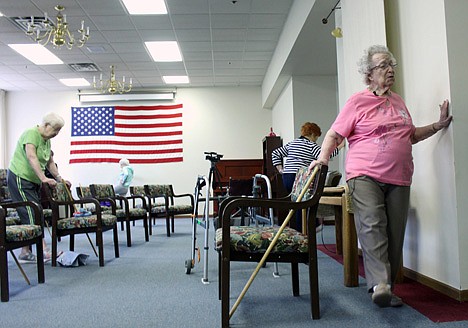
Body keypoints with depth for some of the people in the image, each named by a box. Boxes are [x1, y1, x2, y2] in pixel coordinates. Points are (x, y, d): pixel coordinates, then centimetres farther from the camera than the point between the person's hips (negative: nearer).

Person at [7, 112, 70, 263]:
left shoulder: (46, 140, 11)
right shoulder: (32, 134, -16)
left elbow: (50, 162, 18)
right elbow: (31, 157, -30)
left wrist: (59, 178, 7)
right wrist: (44, 178, -39)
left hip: (33, 181, 9)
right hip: (20, 178, -9)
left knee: (30, 216, 7)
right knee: (32, 214, -12)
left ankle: (25, 253, 12)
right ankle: (44, 250, -15)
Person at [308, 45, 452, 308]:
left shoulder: (398, 101, 20)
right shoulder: (358, 102, 1)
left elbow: (410, 136, 31)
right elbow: (334, 135, -3)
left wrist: (438, 125, 21)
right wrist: (323, 158, -19)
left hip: (399, 179, 6)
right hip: (365, 175, -6)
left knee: (395, 234, 4)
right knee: (371, 226, -21)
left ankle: (388, 288, 13)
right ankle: (379, 284, -25)